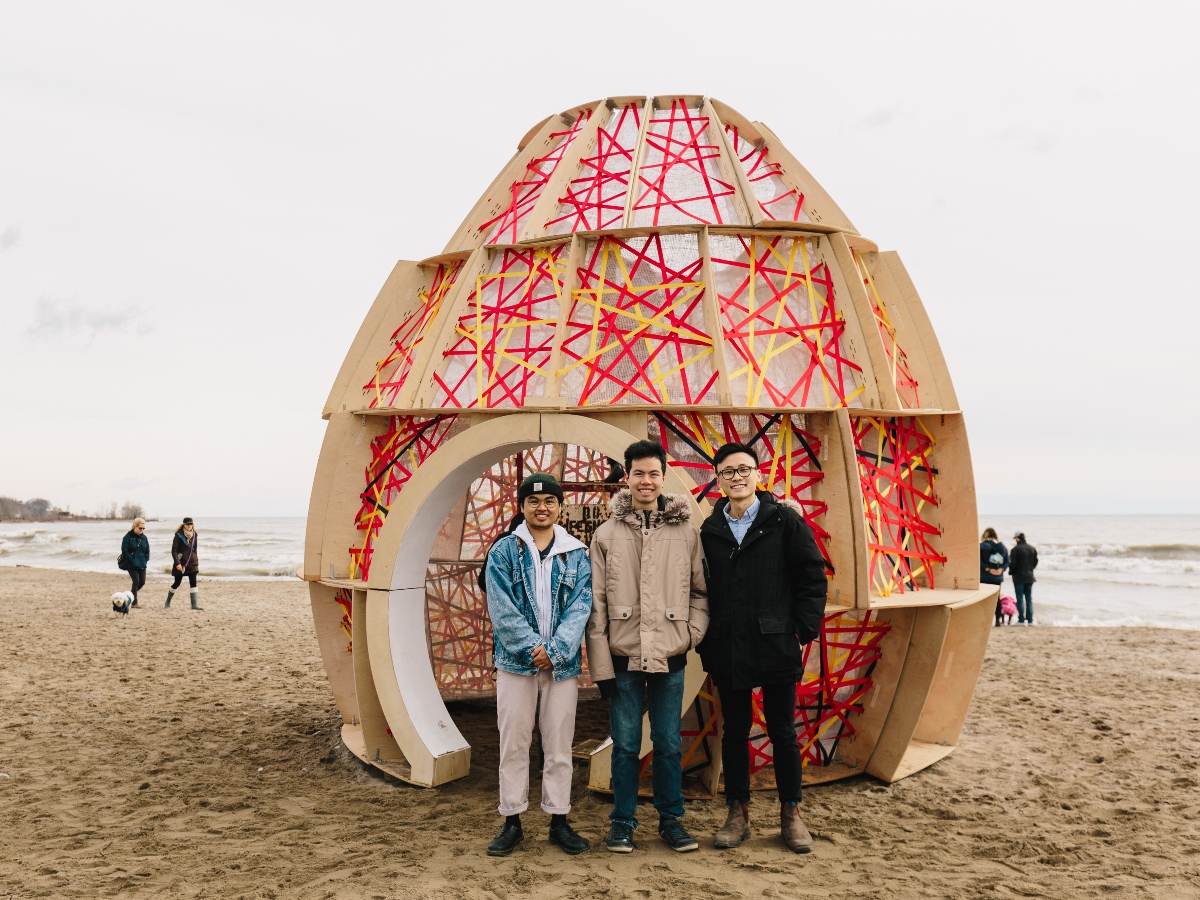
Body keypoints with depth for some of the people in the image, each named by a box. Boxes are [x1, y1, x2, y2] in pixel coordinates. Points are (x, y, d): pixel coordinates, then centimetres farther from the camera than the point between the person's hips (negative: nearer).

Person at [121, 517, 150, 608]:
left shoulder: (144, 537, 8)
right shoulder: (128, 537, -9)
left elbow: (147, 550, 14)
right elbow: (124, 551, -12)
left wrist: (145, 561, 1)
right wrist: (132, 560, -15)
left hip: (142, 565, 6)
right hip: (132, 565, -6)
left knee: (142, 582, 6)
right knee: (136, 581, -11)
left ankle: (131, 595, 31)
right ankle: (134, 602, -2)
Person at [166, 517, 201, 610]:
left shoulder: (194, 534, 7)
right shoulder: (179, 535, -9)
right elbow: (174, 550, -12)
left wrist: (196, 561, 18)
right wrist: (177, 563, -20)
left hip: (192, 563, 4)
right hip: (181, 563, -4)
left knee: (193, 583, -4)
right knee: (177, 583, 6)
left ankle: (194, 604, -4)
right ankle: (167, 602, 27)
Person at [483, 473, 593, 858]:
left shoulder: (576, 554, 6)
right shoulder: (503, 551, 1)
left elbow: (580, 607, -2)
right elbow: (501, 609, -7)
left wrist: (555, 650, -15)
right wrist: (532, 648, -16)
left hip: (562, 663, 1)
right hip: (515, 662, -1)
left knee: (560, 745, 8)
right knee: (513, 744, 5)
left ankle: (559, 820, 20)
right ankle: (512, 821, 17)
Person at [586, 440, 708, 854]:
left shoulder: (686, 533, 3)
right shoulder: (606, 535, 1)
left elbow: (701, 592, 12)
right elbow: (596, 604, 0)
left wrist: (693, 633, -3)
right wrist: (600, 665, -4)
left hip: (669, 658, 1)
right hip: (623, 656, 0)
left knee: (668, 744, 10)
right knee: (626, 745, 8)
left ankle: (671, 819, 27)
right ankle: (622, 821, 23)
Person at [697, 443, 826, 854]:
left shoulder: (784, 520, -4)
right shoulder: (710, 530, 6)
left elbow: (813, 576, -3)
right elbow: (702, 588, 10)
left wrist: (803, 630, -8)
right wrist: (706, 641, 4)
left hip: (776, 646, -2)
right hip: (727, 650, 3)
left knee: (782, 731, 9)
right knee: (735, 731, 12)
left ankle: (791, 814, 24)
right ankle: (738, 813, 25)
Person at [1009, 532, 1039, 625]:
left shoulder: (1016, 549, -14)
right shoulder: (1032, 548, 4)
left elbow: (1012, 563, -13)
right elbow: (1035, 562, 11)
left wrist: (1011, 572, 6)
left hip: (1019, 577, -5)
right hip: (1029, 576, 5)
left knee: (1020, 598, 0)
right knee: (1029, 598, 11)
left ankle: (1021, 620, -1)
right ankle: (1030, 620, 11)